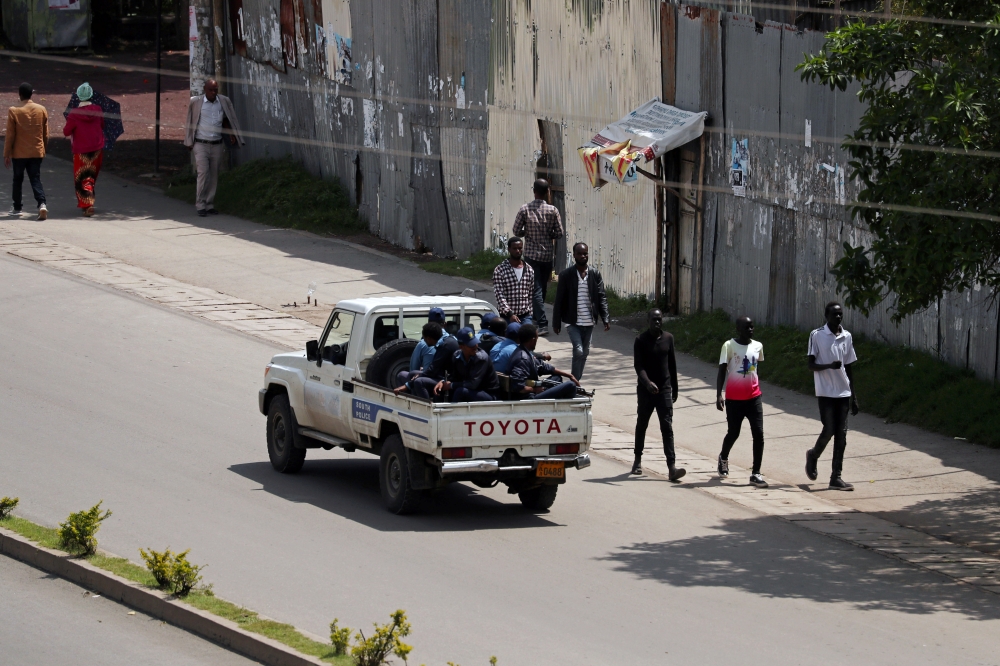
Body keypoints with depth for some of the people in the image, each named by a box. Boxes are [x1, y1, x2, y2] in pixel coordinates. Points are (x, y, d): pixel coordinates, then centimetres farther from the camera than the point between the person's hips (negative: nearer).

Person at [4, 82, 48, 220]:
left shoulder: (13, 111, -11)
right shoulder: (41, 110, -2)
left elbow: (10, 135, -8)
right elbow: (46, 134, 6)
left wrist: (6, 154, -1)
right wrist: (43, 148, 20)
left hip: (19, 153, -2)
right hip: (37, 152, 2)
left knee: (18, 180, 13)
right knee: (36, 179, 5)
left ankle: (17, 208, 20)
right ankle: (42, 203, -16)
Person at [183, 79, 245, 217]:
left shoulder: (224, 102, 4)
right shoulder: (195, 102, -5)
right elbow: (189, 122, 4)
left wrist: (232, 135, 9)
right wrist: (189, 142, 4)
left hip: (217, 145, 3)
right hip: (201, 144, -3)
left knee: (214, 175, 5)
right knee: (203, 173, -13)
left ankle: (210, 205, 12)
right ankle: (200, 206, -9)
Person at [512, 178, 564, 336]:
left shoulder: (525, 209, -10)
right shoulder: (553, 210, -7)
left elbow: (517, 231, -6)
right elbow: (559, 234, -3)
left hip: (531, 253, -2)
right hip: (548, 254, 2)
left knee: (536, 289, -4)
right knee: (542, 288, 17)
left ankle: (542, 323, -13)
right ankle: (536, 317, 31)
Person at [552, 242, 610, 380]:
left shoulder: (595, 275, 2)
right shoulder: (566, 275, -5)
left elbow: (602, 298, 2)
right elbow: (559, 300, -2)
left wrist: (605, 319, -7)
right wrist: (556, 323, -3)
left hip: (589, 322, 3)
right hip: (573, 322, -3)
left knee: (584, 353, 11)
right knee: (578, 351, -16)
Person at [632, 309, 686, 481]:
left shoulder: (668, 338, 5)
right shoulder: (641, 340, -6)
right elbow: (639, 365, -15)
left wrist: (674, 388, 16)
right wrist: (647, 382, -32)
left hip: (664, 389, 2)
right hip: (646, 389, -2)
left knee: (667, 428, -7)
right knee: (641, 425, 14)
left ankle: (672, 467, -16)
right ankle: (638, 460, 32)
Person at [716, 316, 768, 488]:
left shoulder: (757, 346, 4)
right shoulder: (729, 346, -9)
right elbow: (722, 370, -10)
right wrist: (719, 395, -16)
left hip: (753, 397, 3)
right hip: (734, 398, -3)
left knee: (758, 434, -7)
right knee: (733, 433, 9)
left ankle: (756, 474, -4)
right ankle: (723, 458, 41)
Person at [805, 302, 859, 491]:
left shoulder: (847, 337, 8)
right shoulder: (817, 336, -6)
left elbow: (848, 368, 14)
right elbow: (811, 365, -7)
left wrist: (853, 396, 12)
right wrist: (830, 365, -26)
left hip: (843, 392, 5)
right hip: (826, 392, -4)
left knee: (841, 434, 1)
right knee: (829, 430, -9)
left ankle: (836, 477, 4)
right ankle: (813, 455, 22)